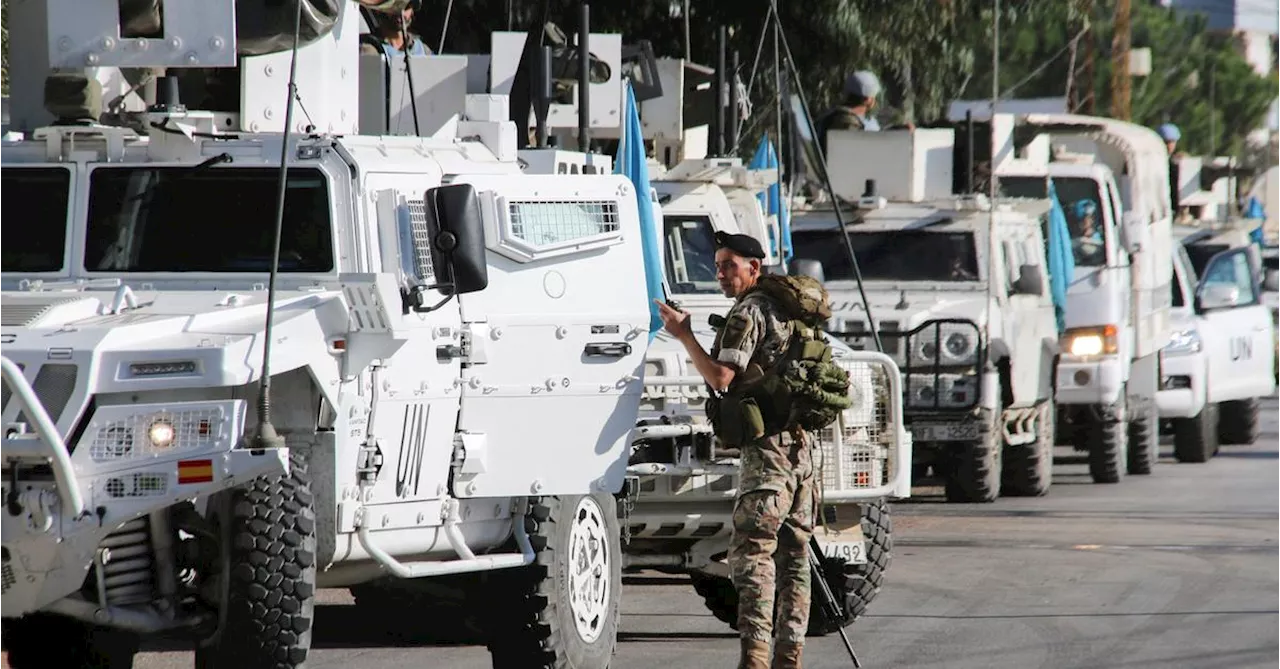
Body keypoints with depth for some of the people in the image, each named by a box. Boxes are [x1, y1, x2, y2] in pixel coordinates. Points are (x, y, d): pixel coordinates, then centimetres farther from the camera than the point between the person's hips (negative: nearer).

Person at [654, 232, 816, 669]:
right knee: (792, 552, 8)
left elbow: (721, 376, -16)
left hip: (767, 446, -9)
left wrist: (684, 335, -11)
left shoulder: (748, 313, -8)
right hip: (801, 444, 9)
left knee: (753, 550, -12)